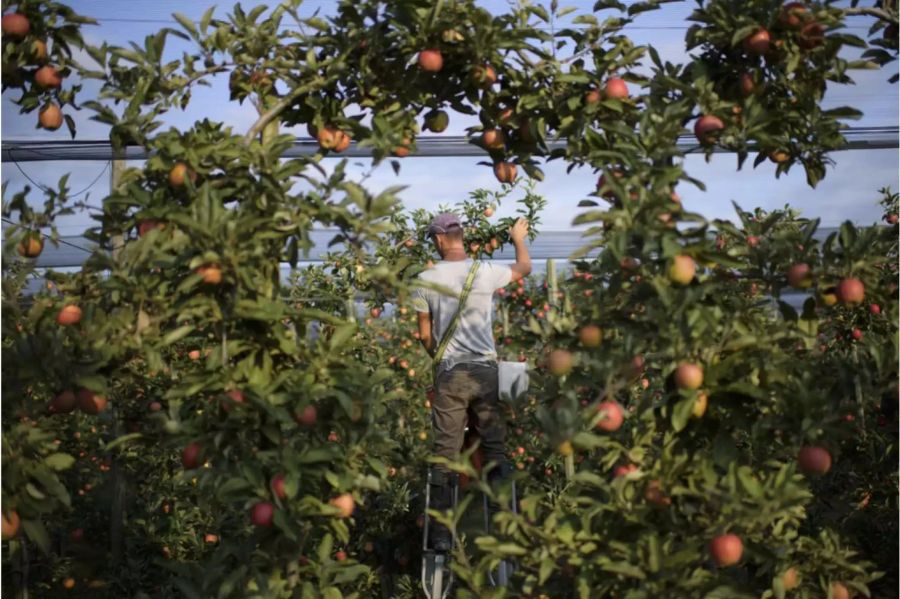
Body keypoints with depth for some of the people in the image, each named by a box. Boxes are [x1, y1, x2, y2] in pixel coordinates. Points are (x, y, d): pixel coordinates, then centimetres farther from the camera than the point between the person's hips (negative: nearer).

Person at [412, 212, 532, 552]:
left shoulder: (426, 280, -1)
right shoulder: (485, 272, -1)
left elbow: (424, 335, 6)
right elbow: (524, 268, 20)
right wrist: (518, 238, 40)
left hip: (449, 374, 0)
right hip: (485, 371, 0)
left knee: (445, 455, 4)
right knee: (495, 449, 8)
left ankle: (442, 534, 6)